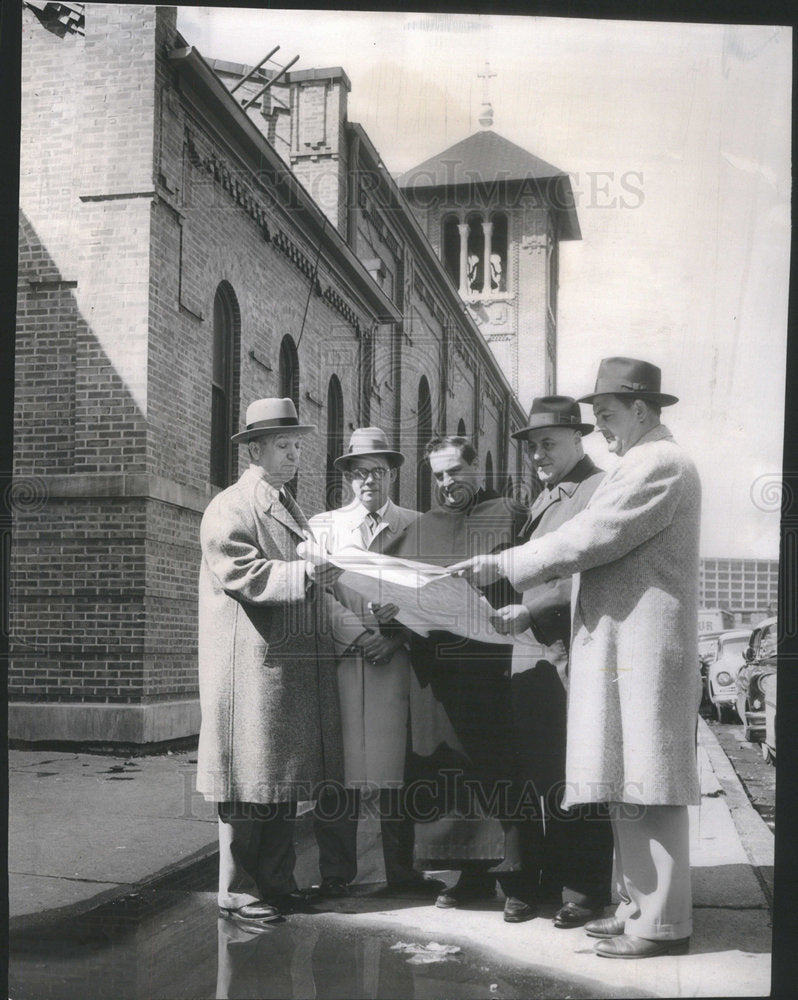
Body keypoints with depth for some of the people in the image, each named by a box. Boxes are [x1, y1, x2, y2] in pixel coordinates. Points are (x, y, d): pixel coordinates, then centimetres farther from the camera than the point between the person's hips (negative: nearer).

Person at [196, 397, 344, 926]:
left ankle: (277, 882, 22)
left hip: (298, 666, 8)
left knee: (287, 777, 12)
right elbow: (241, 574, -17)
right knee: (251, 782, -2)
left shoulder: (293, 509, 22)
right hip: (252, 667, -8)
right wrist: (303, 574, -28)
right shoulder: (229, 508, -5)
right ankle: (239, 892, 8)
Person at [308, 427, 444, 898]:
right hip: (339, 658, 0)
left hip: (396, 659, 0)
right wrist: (358, 633, -7)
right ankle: (336, 872, 6)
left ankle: (402, 871, 10)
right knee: (339, 760, -3)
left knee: (397, 760, 0)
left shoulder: (414, 525, 12)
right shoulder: (324, 525, 14)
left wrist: (394, 636, -8)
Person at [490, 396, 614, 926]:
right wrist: (514, 611, 7)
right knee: (534, 769, 7)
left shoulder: (602, 490, -5)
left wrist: (529, 609, -17)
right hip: (533, 648, 7)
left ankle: (585, 888, 8)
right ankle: (534, 881, 15)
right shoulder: (543, 499, 21)